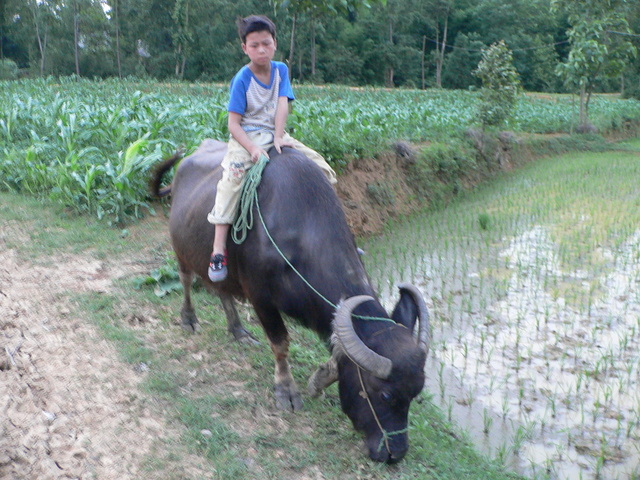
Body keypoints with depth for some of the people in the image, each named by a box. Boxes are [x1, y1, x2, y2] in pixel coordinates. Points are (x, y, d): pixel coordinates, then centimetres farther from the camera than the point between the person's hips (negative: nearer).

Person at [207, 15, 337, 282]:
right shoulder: (242, 79, -8)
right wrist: (252, 148, -27)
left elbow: (282, 105, -7)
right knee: (233, 175, -34)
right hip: (247, 137, -5)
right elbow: (233, 123, -12)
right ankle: (218, 248, -34)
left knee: (323, 169, -4)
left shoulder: (281, 70, 5)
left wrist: (278, 138, -22)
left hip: (275, 136, 5)